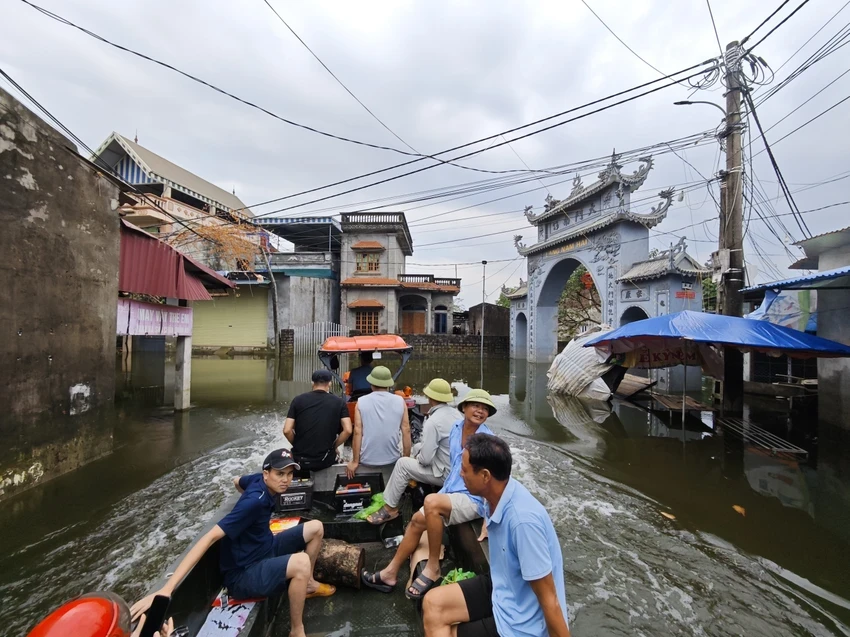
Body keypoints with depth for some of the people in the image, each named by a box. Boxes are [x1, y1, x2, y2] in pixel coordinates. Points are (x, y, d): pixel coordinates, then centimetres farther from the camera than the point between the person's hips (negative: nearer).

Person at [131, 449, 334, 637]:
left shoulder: (259, 481, -8)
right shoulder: (254, 501, -32)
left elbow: (238, 481, 15)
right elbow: (211, 537, -36)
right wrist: (166, 589, -40)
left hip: (265, 550, 9)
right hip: (244, 573, -8)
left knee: (316, 528, 4)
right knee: (301, 562, -34)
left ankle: (308, 584, 24)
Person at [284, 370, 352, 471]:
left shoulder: (298, 400, -2)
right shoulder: (339, 402, -3)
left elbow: (287, 431, -7)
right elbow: (347, 430, -12)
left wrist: (297, 445, 10)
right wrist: (334, 446, 4)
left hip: (300, 459, 1)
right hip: (325, 460, -1)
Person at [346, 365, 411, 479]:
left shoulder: (361, 402, -3)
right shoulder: (400, 401, -1)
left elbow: (357, 433, -6)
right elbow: (406, 431, -1)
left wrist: (355, 461, 0)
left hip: (367, 460, -1)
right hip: (392, 460, 1)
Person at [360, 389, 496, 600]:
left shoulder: (487, 439, -18)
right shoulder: (456, 428, 3)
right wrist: (443, 493, 17)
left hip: (473, 500, -7)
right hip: (452, 494, 8)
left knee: (431, 502, -29)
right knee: (417, 520, 4)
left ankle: (433, 568, -11)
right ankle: (390, 573, 21)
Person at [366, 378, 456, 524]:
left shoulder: (433, 421, -25)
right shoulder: (453, 413, 2)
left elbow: (425, 459, -22)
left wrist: (417, 457, -1)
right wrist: (420, 450, 15)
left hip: (445, 474, -9)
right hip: (456, 467, 9)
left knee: (402, 464, -3)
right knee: (417, 447, 20)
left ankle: (390, 508, 11)